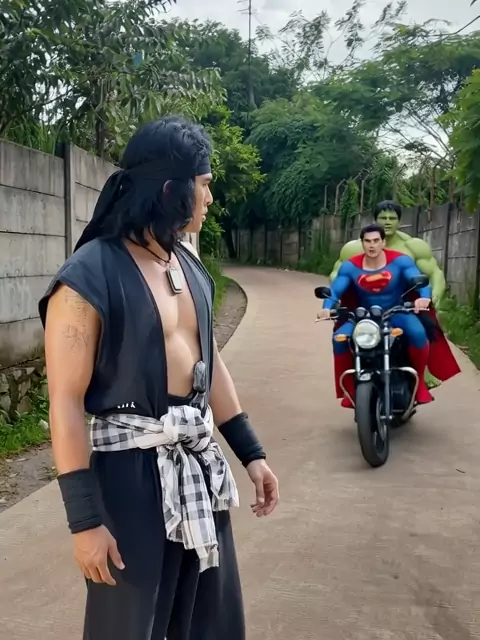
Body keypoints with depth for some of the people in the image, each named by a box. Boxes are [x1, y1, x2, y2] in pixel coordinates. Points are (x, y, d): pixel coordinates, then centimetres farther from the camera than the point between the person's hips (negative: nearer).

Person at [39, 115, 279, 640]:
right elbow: (65, 402, -16)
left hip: (199, 462, 7)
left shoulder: (190, 266, 6)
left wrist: (251, 453, 13)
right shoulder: (89, 276, -17)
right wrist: (84, 519, -16)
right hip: (130, 470, -7)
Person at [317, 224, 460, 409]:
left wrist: (425, 297, -48)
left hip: (397, 313, -2)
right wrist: (327, 307, -39)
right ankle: (350, 389, -4)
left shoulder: (400, 260, -12)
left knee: (418, 333, -34)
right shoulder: (350, 266, -8)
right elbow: (335, 289, -16)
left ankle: (419, 380, -8)